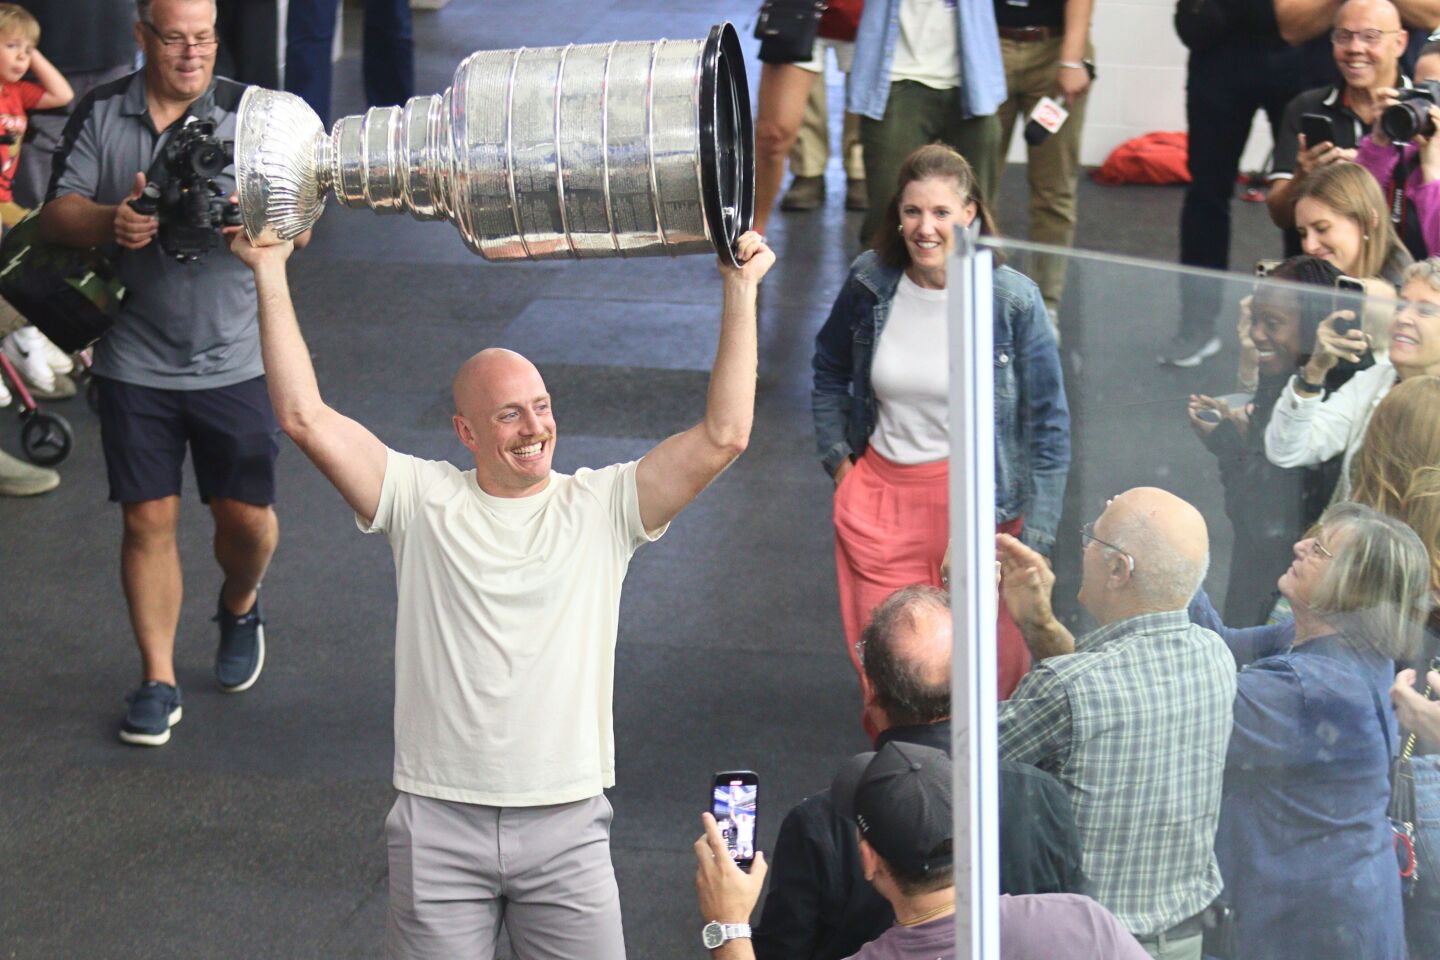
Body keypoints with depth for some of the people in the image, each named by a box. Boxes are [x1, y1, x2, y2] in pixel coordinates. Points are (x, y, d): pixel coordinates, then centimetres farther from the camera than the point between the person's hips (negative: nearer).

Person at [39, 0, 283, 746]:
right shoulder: (100, 116, 0)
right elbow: (56, 216, -4)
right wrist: (110, 221, -26)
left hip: (232, 360, 0)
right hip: (135, 364, 0)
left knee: (246, 517, 4)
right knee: (149, 519, 2)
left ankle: (239, 606, 38)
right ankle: (158, 682, 13)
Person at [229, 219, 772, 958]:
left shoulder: (601, 507, 3)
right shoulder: (423, 502, 2)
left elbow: (723, 435, -6)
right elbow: (306, 417, -5)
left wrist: (742, 290, -9)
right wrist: (270, 273, -7)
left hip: (565, 826, 0)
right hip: (440, 821, 0)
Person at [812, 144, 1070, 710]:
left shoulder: (1013, 302, -11)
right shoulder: (870, 283, -3)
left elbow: (1049, 427, -5)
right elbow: (828, 371, 18)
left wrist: (1034, 540, -9)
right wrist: (838, 461, 9)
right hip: (880, 498, 3)